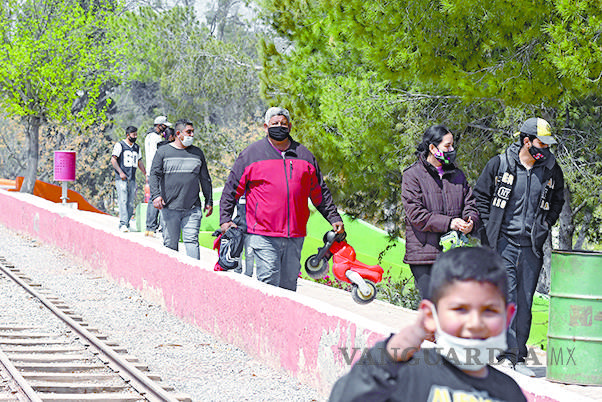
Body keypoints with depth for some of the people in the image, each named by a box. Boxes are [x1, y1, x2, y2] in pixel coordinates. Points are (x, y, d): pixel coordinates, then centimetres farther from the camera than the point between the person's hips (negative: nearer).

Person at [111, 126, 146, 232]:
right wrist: (120, 172, -15)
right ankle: (123, 224, -19)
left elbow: (140, 162, 26)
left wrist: (146, 174, 18)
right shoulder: (119, 145, -1)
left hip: (132, 178, 6)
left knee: (131, 202, 2)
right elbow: (113, 159, -6)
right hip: (121, 178, -6)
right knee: (123, 200, -14)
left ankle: (127, 223, 7)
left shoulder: (137, 147, 19)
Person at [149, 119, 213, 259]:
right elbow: (154, 174, -1)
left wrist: (209, 202, 17)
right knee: (170, 244, 2)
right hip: (169, 208, -1)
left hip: (192, 209, 1)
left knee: (191, 241, -7)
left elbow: (205, 179, 20)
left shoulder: (197, 153, 14)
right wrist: (156, 195, -16)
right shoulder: (163, 151, 6)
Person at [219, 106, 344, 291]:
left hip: (295, 236, 4)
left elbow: (320, 193, 22)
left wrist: (334, 218, 16)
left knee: (289, 285, 7)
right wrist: (225, 219, -2)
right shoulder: (251, 154, 5)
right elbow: (231, 190, 7)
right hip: (262, 236, -4)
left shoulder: (305, 156, 14)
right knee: (269, 283, -13)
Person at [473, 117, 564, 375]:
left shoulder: (551, 170, 6)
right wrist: (490, 226, 1)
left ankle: (519, 358, 12)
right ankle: (508, 352, -12)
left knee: (525, 302, 5)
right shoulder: (499, 164, -3)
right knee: (507, 297, -12)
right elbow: (481, 194, 8)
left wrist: (545, 225, 11)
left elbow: (557, 200, 23)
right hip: (503, 242, -3)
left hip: (532, 246, 3)